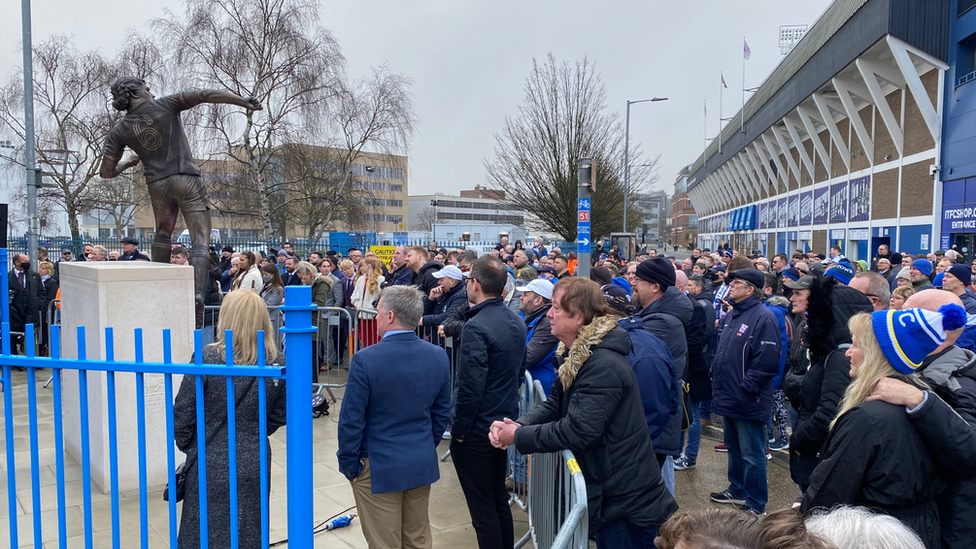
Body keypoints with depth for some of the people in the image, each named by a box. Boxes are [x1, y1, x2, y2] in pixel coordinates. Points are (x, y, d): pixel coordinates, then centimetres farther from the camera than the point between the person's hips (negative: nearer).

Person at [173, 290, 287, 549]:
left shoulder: (207, 358, -17)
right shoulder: (278, 363, -8)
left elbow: (183, 412, -9)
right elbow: (279, 415, 2)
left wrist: (187, 445, 8)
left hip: (211, 463, -2)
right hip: (254, 464, 2)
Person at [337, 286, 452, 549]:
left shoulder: (366, 359, -20)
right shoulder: (439, 356, -5)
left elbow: (351, 420, -15)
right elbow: (442, 414, 4)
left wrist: (348, 464, -2)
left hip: (378, 468, -4)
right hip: (423, 465, 5)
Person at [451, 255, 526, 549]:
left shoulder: (476, 326, -23)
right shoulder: (516, 321, 4)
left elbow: (470, 385, -24)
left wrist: (459, 428, -12)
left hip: (476, 430, -8)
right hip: (504, 425, 8)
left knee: (483, 508, 6)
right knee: (499, 498, 21)